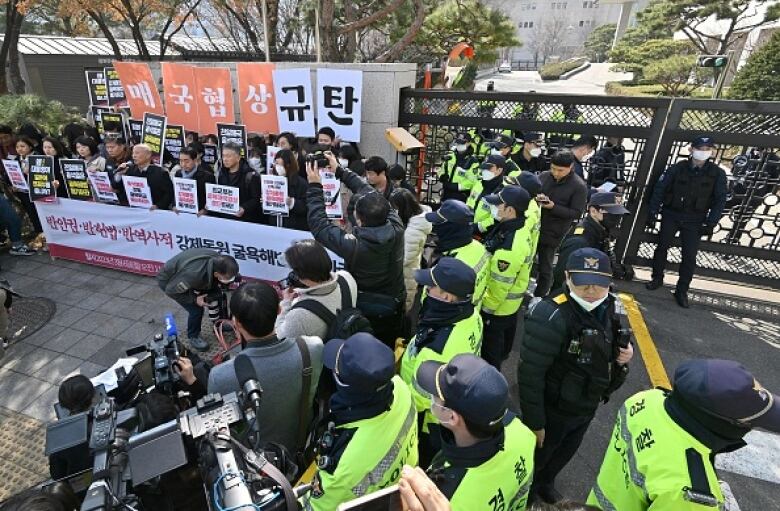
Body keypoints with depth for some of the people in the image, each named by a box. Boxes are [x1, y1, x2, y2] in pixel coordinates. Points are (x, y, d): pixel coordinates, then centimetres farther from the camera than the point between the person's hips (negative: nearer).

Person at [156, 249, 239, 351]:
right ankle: (193, 337, 13)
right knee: (196, 309, -13)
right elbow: (170, 290, -27)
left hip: (182, 273, 6)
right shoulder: (194, 274, -45)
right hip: (168, 280, -6)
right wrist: (194, 300, -22)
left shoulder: (219, 260, -27)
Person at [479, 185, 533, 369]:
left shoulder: (511, 247, -37)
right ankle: (503, 353, 57)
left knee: (490, 344, 10)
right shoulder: (520, 229, -7)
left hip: (499, 304, -9)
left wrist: (487, 307, -16)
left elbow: (500, 284, -29)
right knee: (506, 329, 32)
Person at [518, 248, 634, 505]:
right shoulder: (551, 316, -34)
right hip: (553, 408, -7)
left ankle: (544, 482, 62)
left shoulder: (614, 307, -9)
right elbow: (530, 374, -30)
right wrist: (534, 422, -22)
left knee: (565, 452, 32)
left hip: (588, 405, 7)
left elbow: (620, 341, 12)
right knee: (536, 455, 19)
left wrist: (627, 351, -11)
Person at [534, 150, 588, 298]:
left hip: (552, 233, -4)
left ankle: (539, 297, 22)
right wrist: (534, 197, -13)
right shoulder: (544, 176, 1)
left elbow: (577, 213, -12)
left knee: (544, 268, 6)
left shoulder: (579, 186, -11)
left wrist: (553, 207, -23)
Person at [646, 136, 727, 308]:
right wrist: (653, 212, -6)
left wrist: (711, 223, -7)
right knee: (662, 247, 7)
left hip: (694, 221, 0)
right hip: (671, 215, 0)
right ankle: (657, 279, 27)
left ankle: (682, 291, 10)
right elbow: (660, 189, -3)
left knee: (689, 256, -2)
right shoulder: (678, 168, -5)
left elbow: (720, 200, 0)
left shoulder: (717, 173, -2)